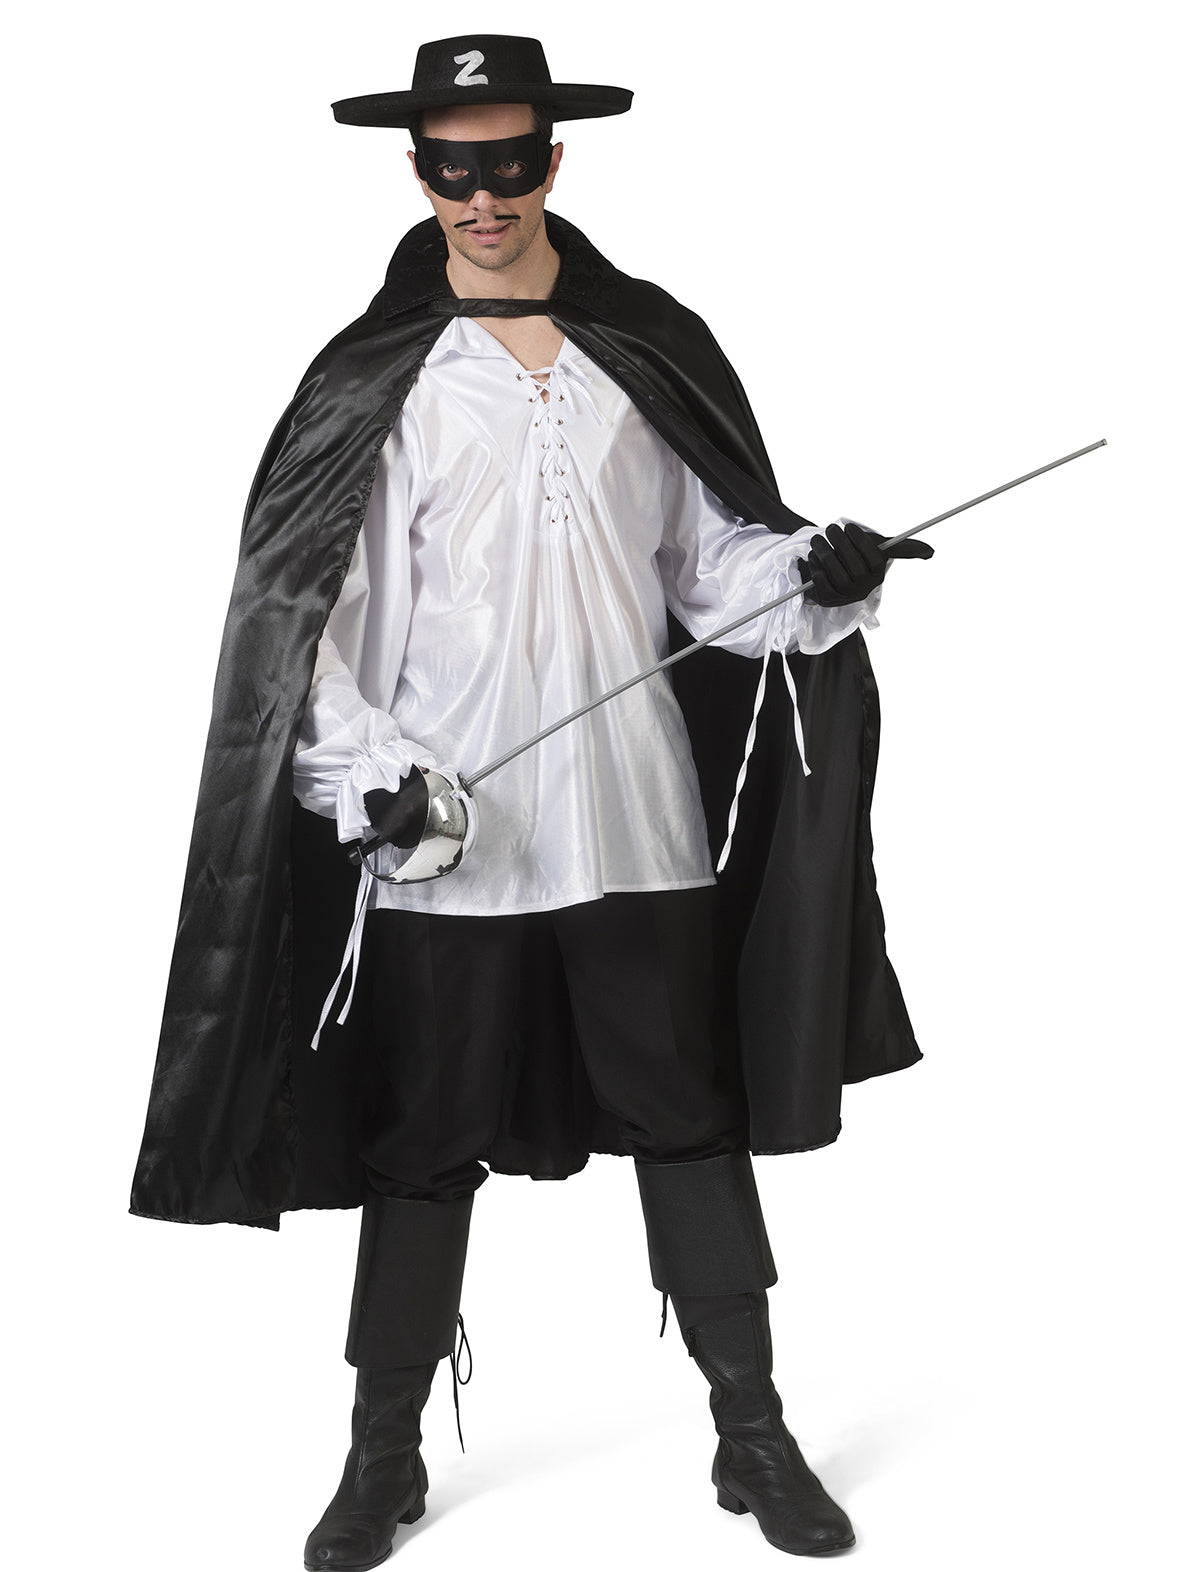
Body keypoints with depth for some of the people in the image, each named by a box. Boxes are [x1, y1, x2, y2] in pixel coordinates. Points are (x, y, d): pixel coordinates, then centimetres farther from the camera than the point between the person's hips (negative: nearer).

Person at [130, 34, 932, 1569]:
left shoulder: (653, 348, 7)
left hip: (640, 820, 2)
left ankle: (753, 1436, 23)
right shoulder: (375, 380, 1)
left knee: (692, 1112, 9)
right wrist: (366, 774, -17)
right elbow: (314, 609, -3)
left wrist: (812, 570, -11)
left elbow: (711, 561, 10)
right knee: (424, 1143, 8)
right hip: (442, 828, -1)